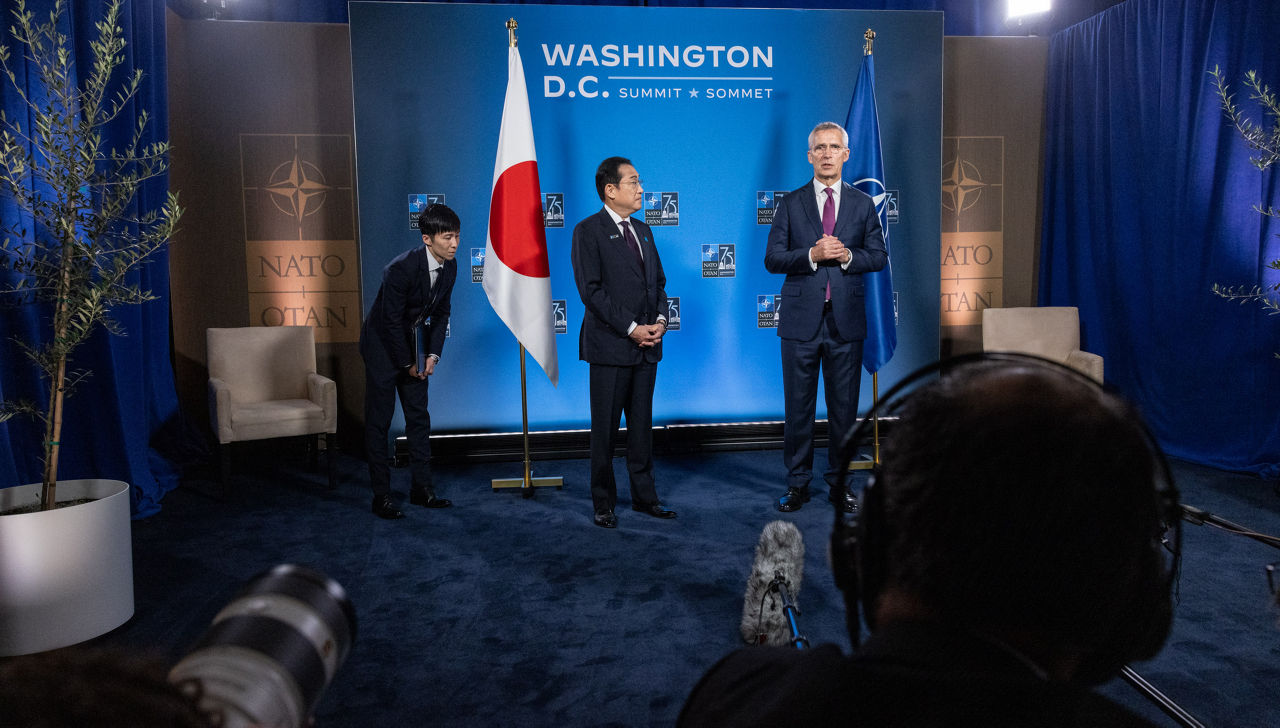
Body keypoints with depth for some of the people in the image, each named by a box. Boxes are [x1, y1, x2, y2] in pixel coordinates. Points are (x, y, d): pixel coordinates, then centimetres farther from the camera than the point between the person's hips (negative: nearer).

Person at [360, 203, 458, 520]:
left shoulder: (449, 267, -6)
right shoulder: (402, 268, -28)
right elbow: (391, 320, -22)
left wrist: (432, 354, -5)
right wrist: (408, 363, -14)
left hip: (415, 343, 7)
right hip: (383, 344, -7)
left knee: (419, 416, 8)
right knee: (379, 419, -2)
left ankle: (422, 487, 17)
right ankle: (381, 495, 4)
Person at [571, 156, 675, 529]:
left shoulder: (642, 230, 16)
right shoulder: (589, 231, -6)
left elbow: (658, 280, 19)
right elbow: (591, 290, -13)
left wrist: (660, 319, 0)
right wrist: (631, 328, -16)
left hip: (647, 345, 6)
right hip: (610, 345, -6)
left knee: (642, 425, 12)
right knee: (605, 428, 3)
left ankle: (644, 496, 23)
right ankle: (603, 503, 14)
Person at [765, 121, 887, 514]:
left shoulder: (863, 205, 9)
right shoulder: (791, 203, 5)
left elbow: (879, 256, 7)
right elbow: (772, 259, -1)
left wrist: (847, 255, -12)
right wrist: (812, 255, -16)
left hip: (846, 319, 1)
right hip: (801, 319, -1)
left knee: (844, 407, 7)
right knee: (798, 407, 4)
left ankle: (839, 482, 20)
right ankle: (798, 482, 16)